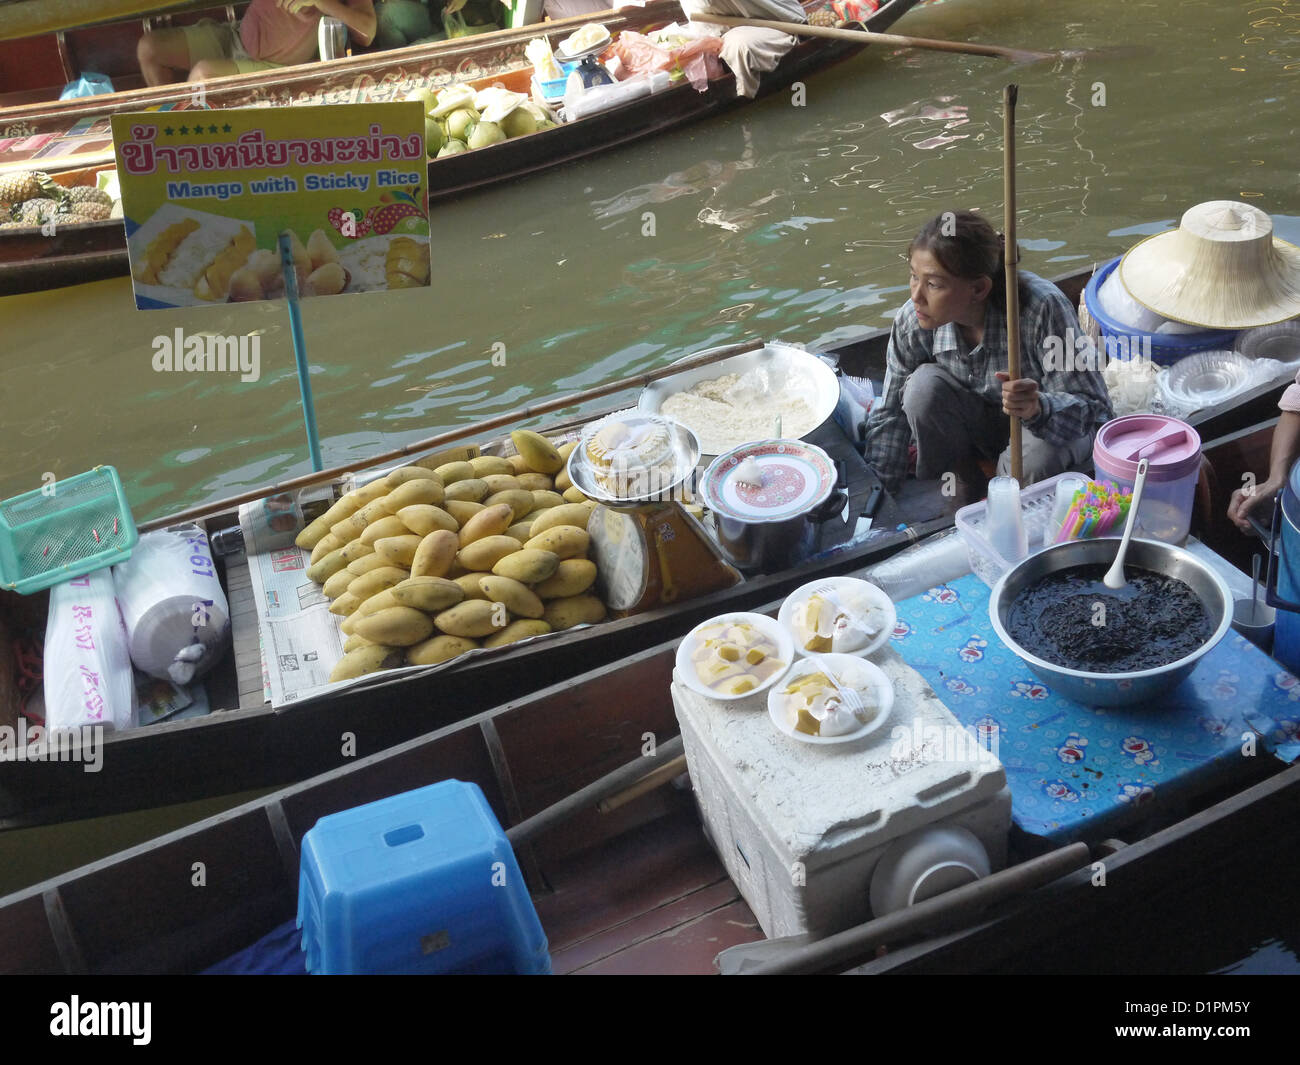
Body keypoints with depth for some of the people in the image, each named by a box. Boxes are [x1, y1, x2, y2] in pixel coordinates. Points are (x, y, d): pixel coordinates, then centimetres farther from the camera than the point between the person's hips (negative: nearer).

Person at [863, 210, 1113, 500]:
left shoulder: (1042, 308, -34)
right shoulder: (913, 321, -22)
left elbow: (1093, 409, -30)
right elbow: (889, 416, -10)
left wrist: (1038, 408, -52)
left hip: (1051, 426, -3)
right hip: (978, 422, 3)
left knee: (1037, 458, -37)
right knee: (924, 386, -27)